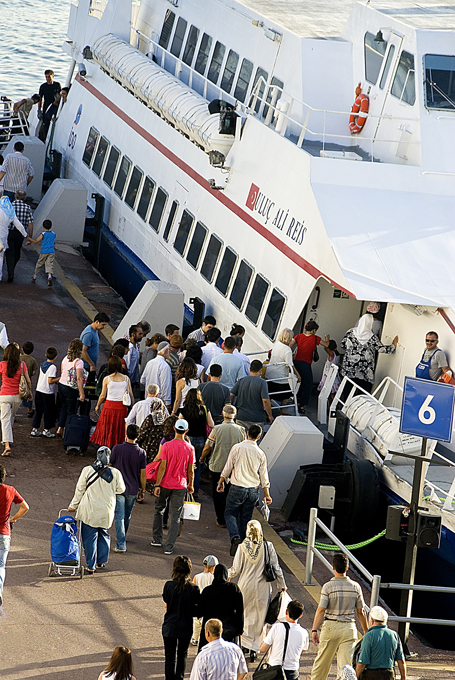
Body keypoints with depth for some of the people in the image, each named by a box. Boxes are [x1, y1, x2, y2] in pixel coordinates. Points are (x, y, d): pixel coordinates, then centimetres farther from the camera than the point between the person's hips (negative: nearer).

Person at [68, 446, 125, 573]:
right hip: (107, 511, 2)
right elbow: (121, 489, 6)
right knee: (104, 534, 23)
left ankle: (91, 566, 6)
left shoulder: (87, 471, -12)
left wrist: (73, 505, 10)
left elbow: (79, 490, -3)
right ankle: (101, 561, 29)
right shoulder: (115, 473, -10)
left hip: (90, 510, -2)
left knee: (89, 538, 5)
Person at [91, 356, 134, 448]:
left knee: (106, 430, 7)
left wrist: (98, 406, 16)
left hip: (109, 406, -1)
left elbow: (102, 395, 0)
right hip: (122, 407, 1)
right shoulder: (126, 379, -1)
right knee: (119, 430, 9)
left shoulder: (107, 379, -5)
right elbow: (131, 395, 0)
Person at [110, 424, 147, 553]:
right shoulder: (141, 452, -6)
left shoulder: (117, 448, -10)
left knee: (119, 517, -2)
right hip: (133, 489, 2)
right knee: (127, 516, 21)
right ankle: (121, 538, 41)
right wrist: (143, 490, 11)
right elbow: (142, 474, -1)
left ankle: (120, 545, -10)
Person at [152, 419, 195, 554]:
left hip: (165, 484, -1)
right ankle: (169, 547, 3)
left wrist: (157, 484, -7)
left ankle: (157, 539, 24)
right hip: (180, 486, 1)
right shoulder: (190, 448, -7)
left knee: (159, 510, 20)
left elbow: (163, 467, -12)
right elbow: (190, 470, -1)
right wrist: (190, 485, 13)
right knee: (175, 517, 5)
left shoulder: (167, 446, -12)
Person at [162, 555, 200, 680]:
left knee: (170, 656, 12)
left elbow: (166, 607, -3)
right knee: (182, 655, 17)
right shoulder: (193, 588, -13)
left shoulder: (169, 585, -14)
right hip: (186, 627, 0)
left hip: (170, 626, 0)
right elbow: (197, 610, -6)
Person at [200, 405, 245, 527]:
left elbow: (207, 448, -10)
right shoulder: (241, 430, -6)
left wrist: (202, 459, 10)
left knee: (218, 494, 11)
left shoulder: (217, 429, -13)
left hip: (217, 466, -2)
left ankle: (222, 520, 14)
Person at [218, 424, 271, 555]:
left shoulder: (237, 448, -7)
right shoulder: (260, 454, 1)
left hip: (237, 489, -3)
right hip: (253, 490, 3)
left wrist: (221, 482, 12)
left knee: (230, 513, 7)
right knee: (245, 518, 13)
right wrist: (267, 495, 14)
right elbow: (263, 477, 6)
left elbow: (228, 467, -2)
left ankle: (235, 537, -17)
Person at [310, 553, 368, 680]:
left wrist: (314, 630, -10)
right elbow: (361, 612, 6)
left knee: (322, 661, 14)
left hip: (330, 627, -2)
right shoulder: (355, 587, 1)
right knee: (346, 663, 0)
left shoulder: (328, 586, -8)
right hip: (349, 628, 2)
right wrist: (366, 631, 16)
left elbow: (321, 610, -12)